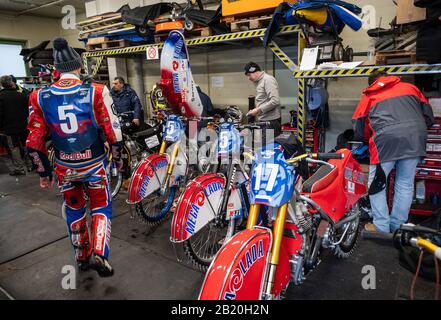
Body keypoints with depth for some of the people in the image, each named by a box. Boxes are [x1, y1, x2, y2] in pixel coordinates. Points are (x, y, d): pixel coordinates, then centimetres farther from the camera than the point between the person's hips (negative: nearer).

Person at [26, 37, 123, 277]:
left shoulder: (40, 98, -4)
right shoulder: (96, 92, -13)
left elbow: (34, 142, -1)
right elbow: (112, 131, -11)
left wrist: (44, 172, 10)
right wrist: (118, 157, 5)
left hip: (64, 168, 3)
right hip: (94, 164, -2)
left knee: (74, 210, 21)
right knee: (101, 208, 16)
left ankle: (82, 258, 35)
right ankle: (99, 254, 0)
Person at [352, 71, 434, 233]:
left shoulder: (368, 97, 18)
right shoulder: (410, 87, 23)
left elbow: (359, 131, 16)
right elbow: (429, 116, 21)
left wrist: (369, 141, 34)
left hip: (386, 140, -3)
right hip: (416, 139, 3)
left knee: (376, 183, 11)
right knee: (405, 184, 14)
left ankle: (382, 227, 13)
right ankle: (398, 227, 22)